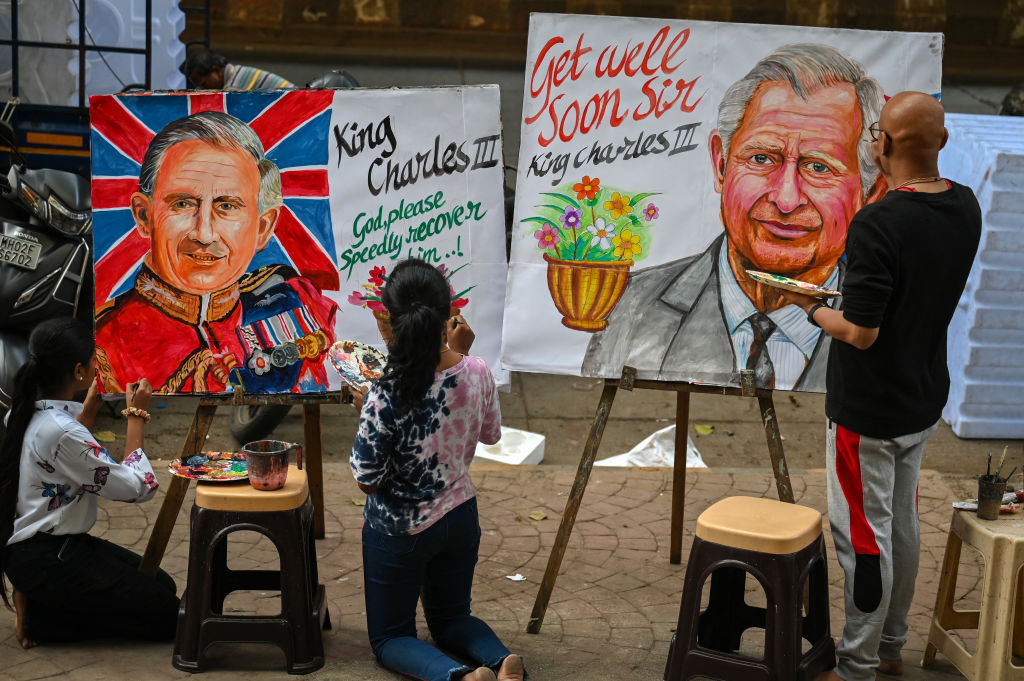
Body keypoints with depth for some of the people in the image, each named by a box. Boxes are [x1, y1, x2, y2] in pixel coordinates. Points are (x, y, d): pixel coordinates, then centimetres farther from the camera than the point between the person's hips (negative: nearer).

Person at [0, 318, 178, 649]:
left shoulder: (28, 411, 2)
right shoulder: (61, 432, -27)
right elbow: (138, 487, -21)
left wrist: (93, 402, 16)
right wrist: (136, 416, -12)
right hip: (45, 560, -10)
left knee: (163, 586, 14)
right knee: (166, 613, -5)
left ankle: (42, 601, 9)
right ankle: (39, 619, -2)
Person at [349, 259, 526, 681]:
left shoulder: (385, 397, -29)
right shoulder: (478, 374, -14)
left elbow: (367, 481, -18)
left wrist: (364, 415, -5)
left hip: (400, 531, -4)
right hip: (460, 516, 5)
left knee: (390, 635, 15)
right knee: (451, 618, 27)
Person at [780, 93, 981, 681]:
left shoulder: (877, 225, -28)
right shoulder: (966, 208, -3)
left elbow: (860, 333, -26)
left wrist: (811, 307, -9)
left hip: (869, 411, -8)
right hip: (925, 401, 8)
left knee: (865, 535, 3)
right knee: (903, 523, 20)